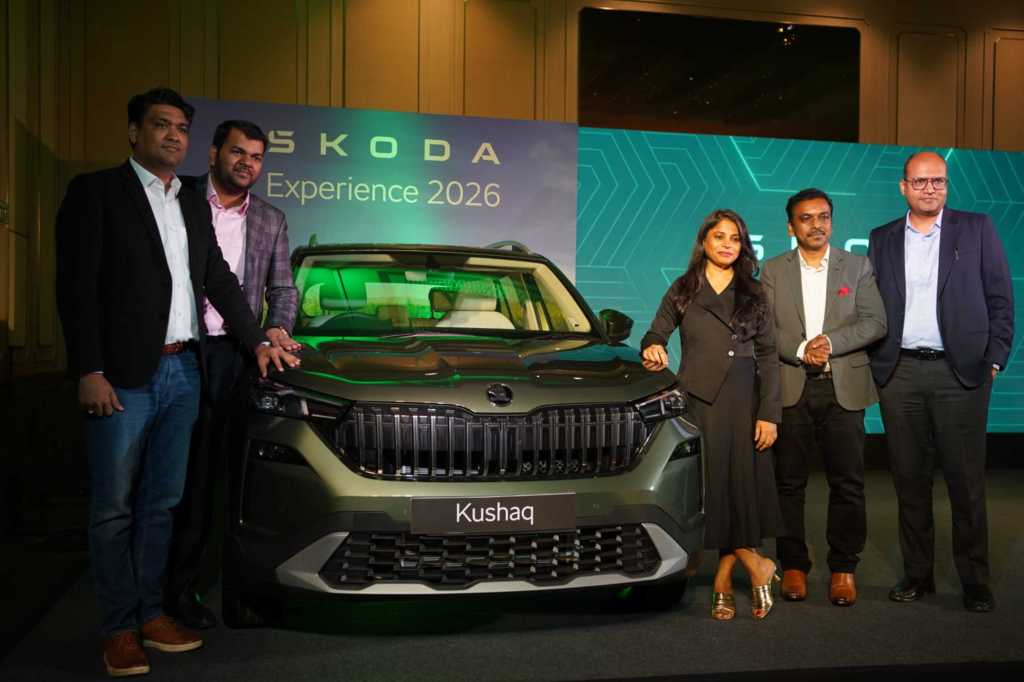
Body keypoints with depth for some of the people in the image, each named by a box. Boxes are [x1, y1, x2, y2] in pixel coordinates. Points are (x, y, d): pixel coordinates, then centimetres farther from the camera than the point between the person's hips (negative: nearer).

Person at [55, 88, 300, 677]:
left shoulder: (194, 206, 17)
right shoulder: (96, 191, -2)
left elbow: (219, 280, 20)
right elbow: (77, 286, -9)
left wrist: (258, 341, 14)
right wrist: (89, 372, -15)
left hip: (183, 373, 6)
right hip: (124, 376, -6)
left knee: (161, 503, 12)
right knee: (114, 508, 3)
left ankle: (151, 614, 23)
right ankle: (120, 628, 12)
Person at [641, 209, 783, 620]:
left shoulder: (753, 293, 11)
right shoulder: (683, 290, 10)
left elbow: (768, 356, 7)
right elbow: (656, 333, 6)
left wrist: (769, 413, -2)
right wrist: (652, 348, -20)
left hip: (744, 401, 1)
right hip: (699, 400, 0)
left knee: (742, 483, -3)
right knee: (711, 484, -3)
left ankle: (724, 581, 9)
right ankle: (755, 564, 11)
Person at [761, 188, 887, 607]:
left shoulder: (858, 267, 9)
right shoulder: (773, 271, 9)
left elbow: (875, 322, -1)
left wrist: (831, 342, -14)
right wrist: (801, 349, -14)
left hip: (843, 388, 0)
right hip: (790, 388, 0)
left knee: (847, 483, 2)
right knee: (789, 482, 3)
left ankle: (843, 569, 13)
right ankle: (793, 565, 14)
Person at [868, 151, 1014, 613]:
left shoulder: (977, 229, 6)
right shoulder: (882, 240, 11)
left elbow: (1000, 298, 4)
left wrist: (994, 360, -3)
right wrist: (874, 364, 1)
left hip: (960, 371, -2)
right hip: (900, 373, 2)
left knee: (966, 481, 1)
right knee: (910, 480, 7)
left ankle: (974, 580, 11)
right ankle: (917, 574, 17)